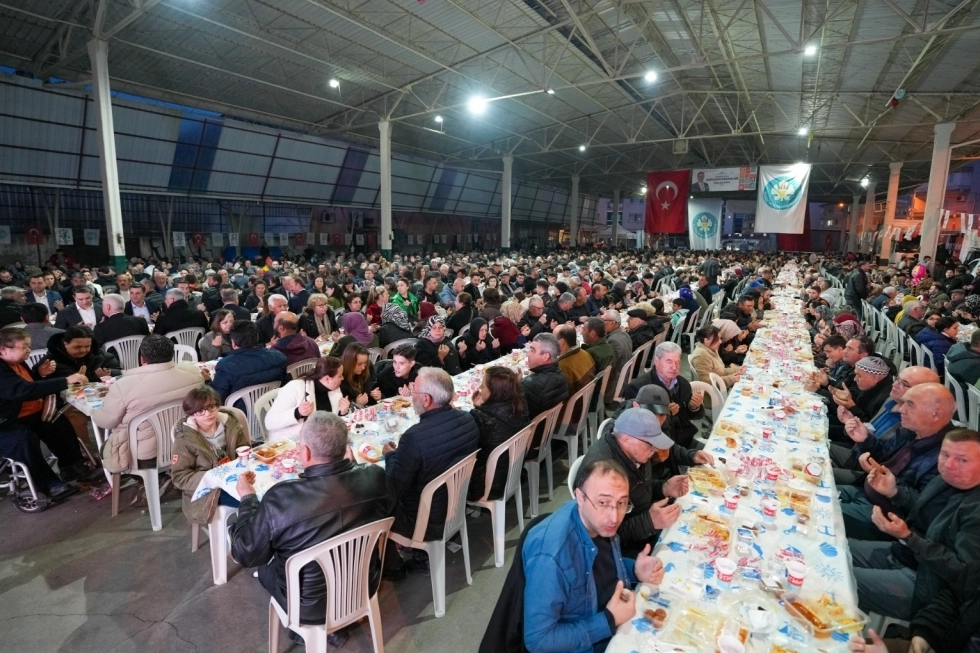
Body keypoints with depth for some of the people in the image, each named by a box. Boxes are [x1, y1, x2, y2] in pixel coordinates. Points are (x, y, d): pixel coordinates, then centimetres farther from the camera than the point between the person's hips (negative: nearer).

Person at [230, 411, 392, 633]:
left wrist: (247, 498, -1)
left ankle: (303, 626, 32)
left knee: (264, 562, 23)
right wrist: (350, 464, 13)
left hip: (309, 607, -3)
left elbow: (246, 555, -14)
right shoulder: (375, 478, -22)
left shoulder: (281, 498, -32)